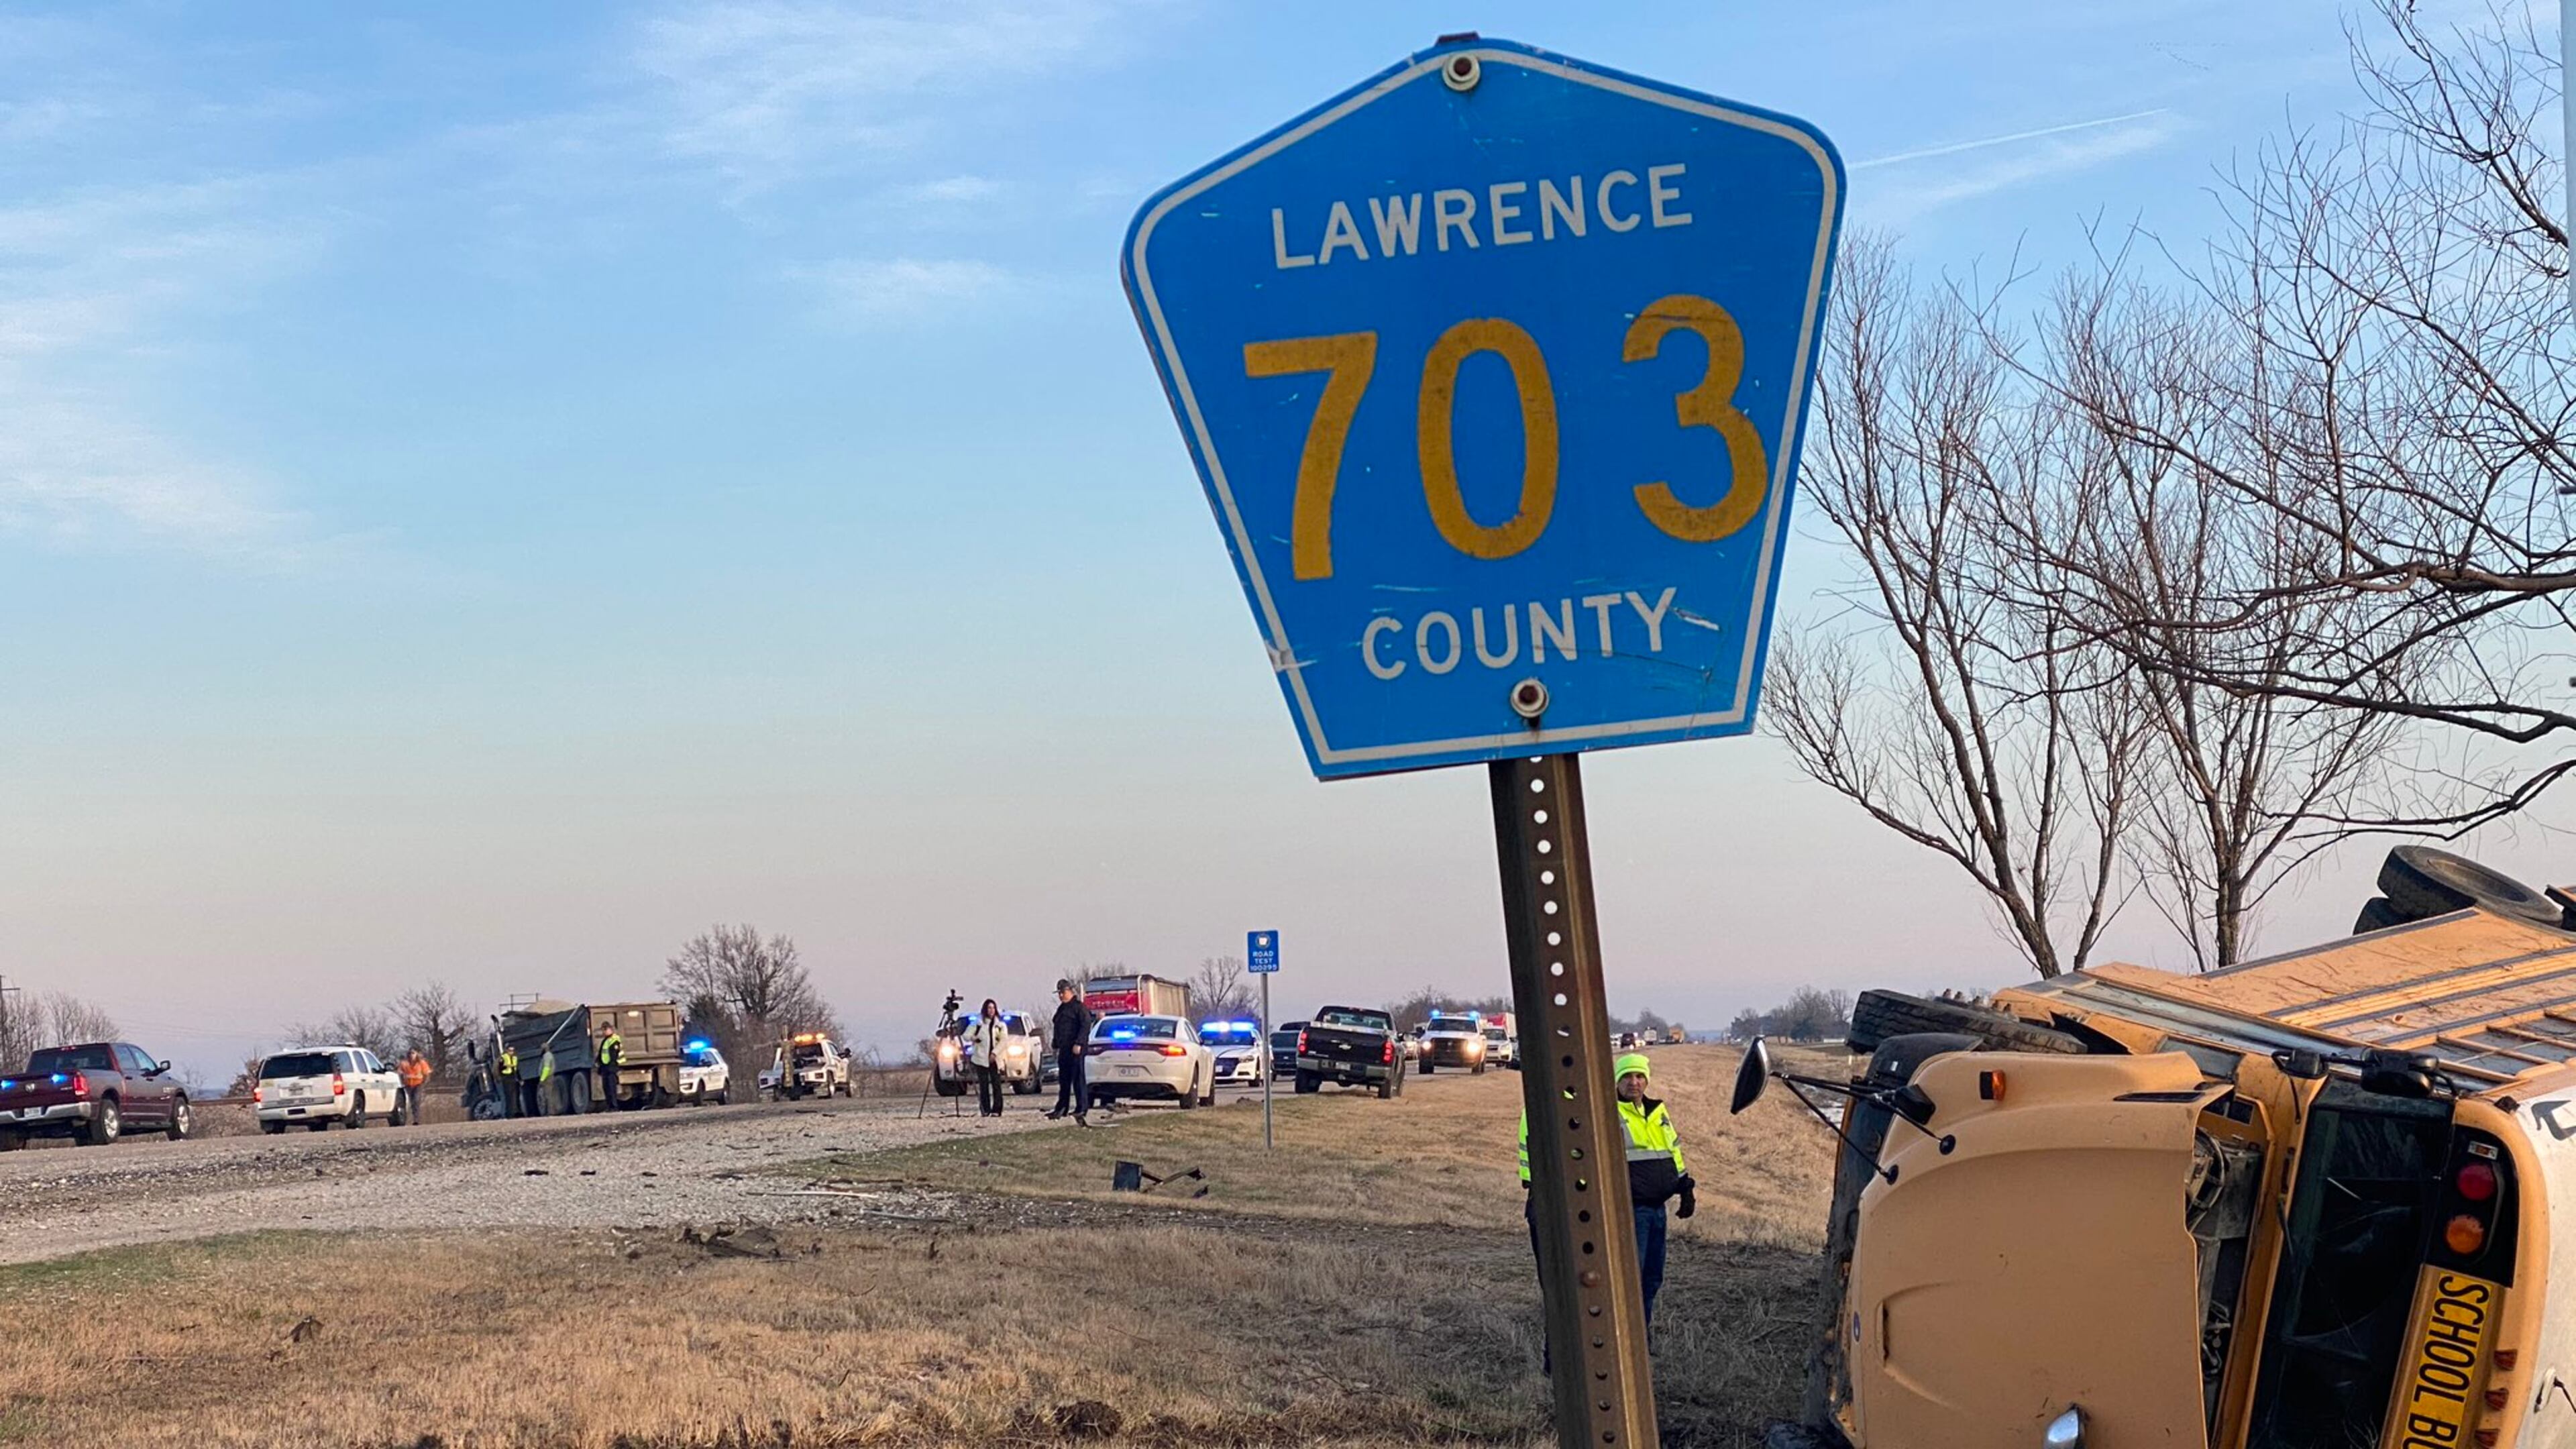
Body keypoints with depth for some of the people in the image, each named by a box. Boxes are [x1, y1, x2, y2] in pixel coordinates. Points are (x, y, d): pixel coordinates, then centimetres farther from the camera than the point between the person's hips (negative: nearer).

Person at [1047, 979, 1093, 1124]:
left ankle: (1082, 1109, -8)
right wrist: (1055, 1046, 22)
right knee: (1063, 1081, 10)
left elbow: (1086, 1025, -15)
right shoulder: (1061, 1009, 22)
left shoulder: (1079, 1007, -7)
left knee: (1078, 1079, -9)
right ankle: (1061, 1109, 13)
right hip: (1064, 1049, 9)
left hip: (1075, 1049, -9)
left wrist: (1078, 1044, -22)